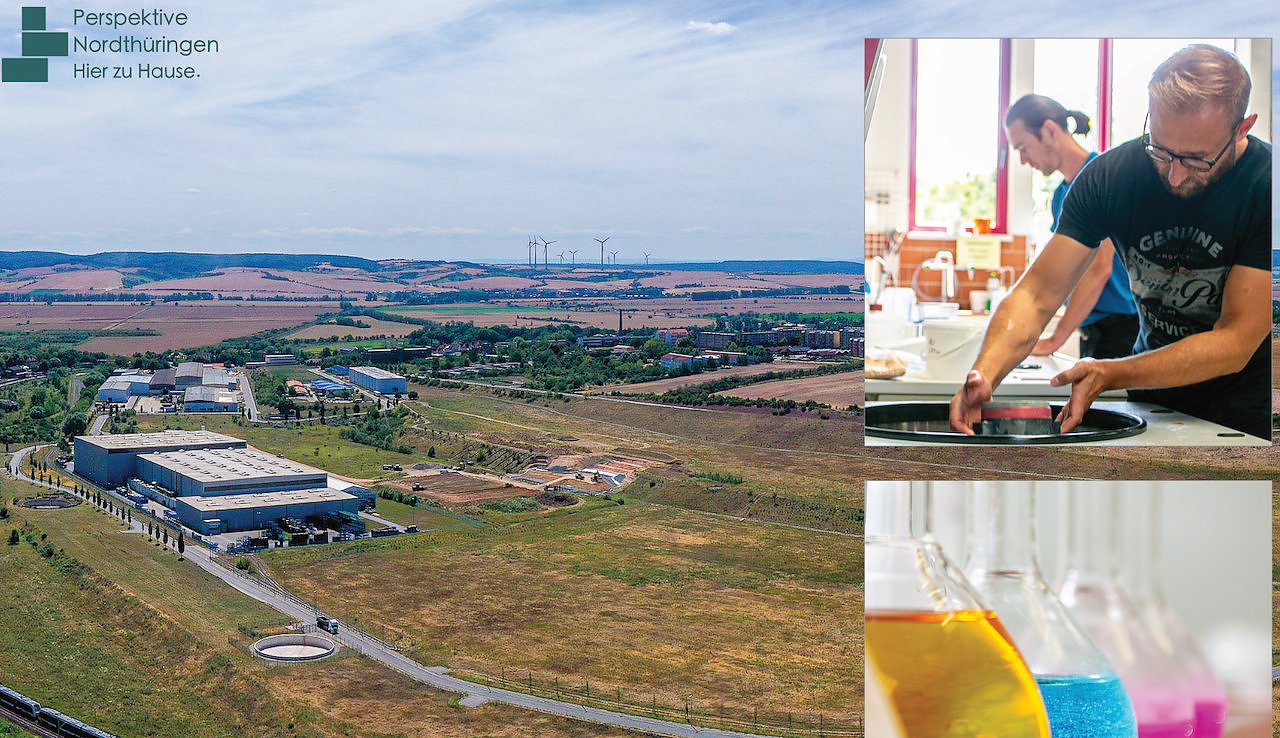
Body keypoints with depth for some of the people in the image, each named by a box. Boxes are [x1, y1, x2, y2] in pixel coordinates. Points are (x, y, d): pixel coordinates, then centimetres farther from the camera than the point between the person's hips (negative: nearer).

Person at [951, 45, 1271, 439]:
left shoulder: (1264, 185, -19)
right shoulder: (1111, 174, -10)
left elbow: (1236, 341, -19)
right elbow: (1036, 295, -11)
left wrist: (1110, 375, -32)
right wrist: (983, 375, -30)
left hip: (1246, 406, -3)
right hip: (1151, 397, 3)